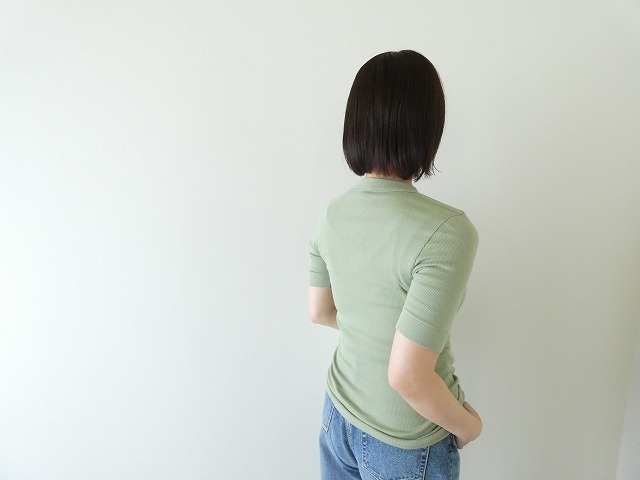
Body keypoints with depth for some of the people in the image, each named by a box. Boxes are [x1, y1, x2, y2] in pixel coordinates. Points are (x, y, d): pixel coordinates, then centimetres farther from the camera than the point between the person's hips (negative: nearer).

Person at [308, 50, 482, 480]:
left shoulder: (333, 214, -11)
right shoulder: (447, 231, -30)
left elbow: (320, 312, 1)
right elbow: (407, 376, -29)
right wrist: (467, 424, -10)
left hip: (338, 416, 5)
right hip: (405, 444, -4)